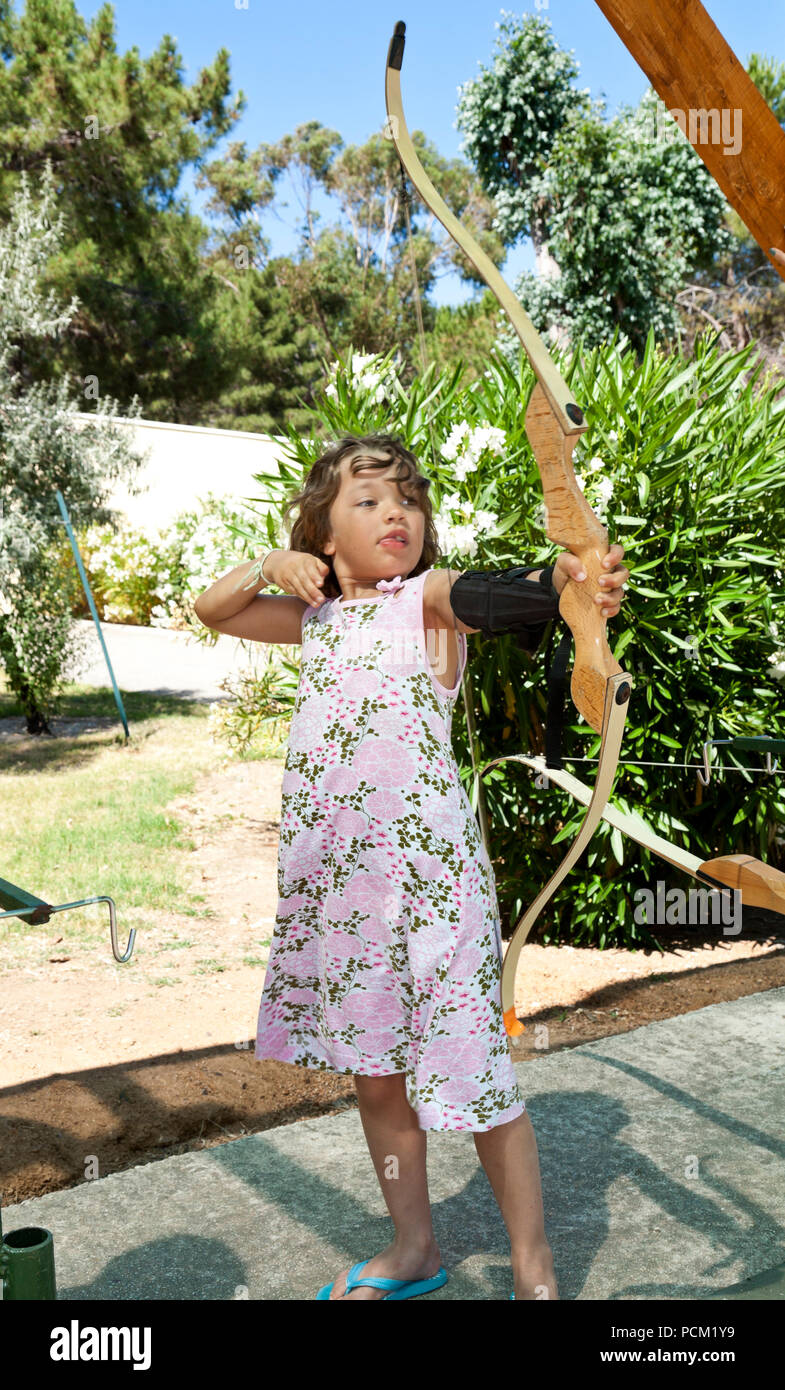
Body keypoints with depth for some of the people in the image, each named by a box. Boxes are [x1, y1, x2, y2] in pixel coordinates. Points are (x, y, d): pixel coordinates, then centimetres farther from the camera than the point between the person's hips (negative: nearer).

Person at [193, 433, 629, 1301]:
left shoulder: (428, 597, -5)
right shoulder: (316, 616, 11)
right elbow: (212, 609, 23)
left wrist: (565, 577, -51)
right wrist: (269, 567, 2)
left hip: (426, 865, -6)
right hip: (333, 869, 6)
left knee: (466, 1063, 0)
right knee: (373, 1069, 16)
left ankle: (533, 1265, 22)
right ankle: (413, 1248, 36)